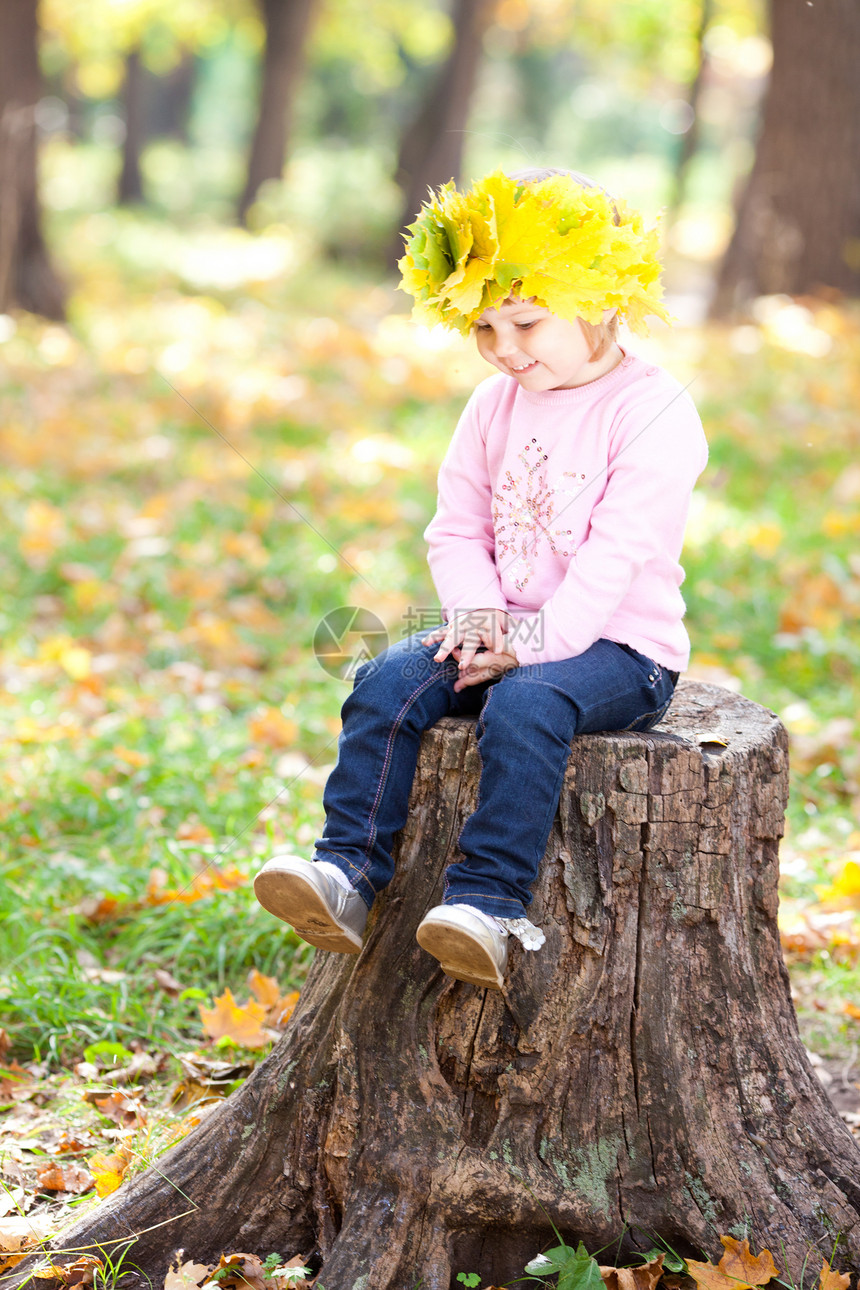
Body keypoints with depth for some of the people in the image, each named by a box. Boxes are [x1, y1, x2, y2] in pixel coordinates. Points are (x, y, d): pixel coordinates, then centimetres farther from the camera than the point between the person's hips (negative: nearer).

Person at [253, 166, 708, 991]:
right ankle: (348, 872, -20)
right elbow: (457, 529, 12)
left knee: (524, 707, -35)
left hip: (618, 646, -6)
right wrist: (477, 612, -8)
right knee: (388, 684, -17)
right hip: (506, 632, 6)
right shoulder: (496, 405, 11)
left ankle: (489, 902, -35)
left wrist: (534, 640, -25)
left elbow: (618, 552, -19)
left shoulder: (653, 412, -12)